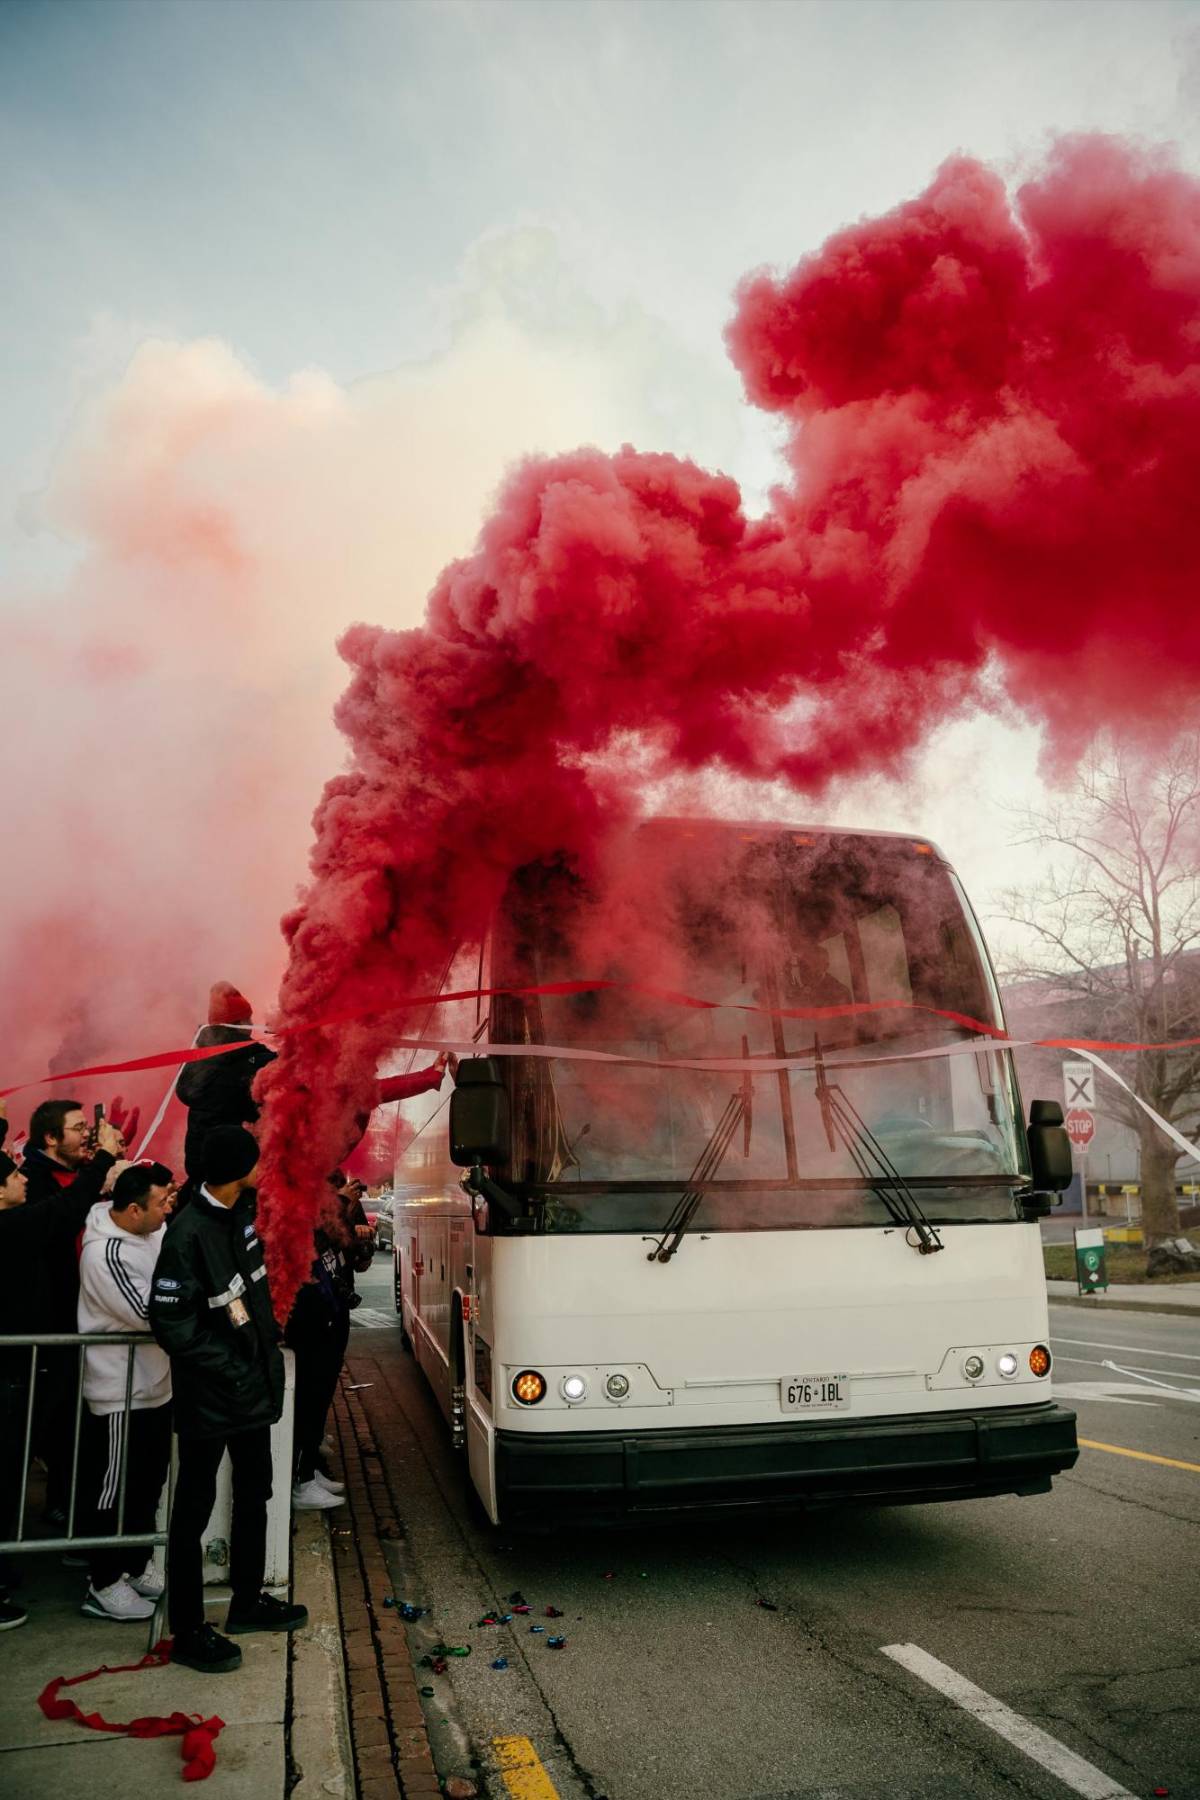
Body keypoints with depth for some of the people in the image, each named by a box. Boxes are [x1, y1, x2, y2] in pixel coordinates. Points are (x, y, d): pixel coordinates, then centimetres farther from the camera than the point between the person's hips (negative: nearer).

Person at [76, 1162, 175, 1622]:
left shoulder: (156, 1230, -3)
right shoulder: (105, 1254, -28)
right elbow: (150, 1313, -27)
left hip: (154, 1383, 8)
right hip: (121, 1393, -8)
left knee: (149, 1482, 21)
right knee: (113, 1491, 8)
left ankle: (138, 1564, 38)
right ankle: (104, 1585, 25)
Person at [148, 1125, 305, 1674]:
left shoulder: (240, 1214, 1)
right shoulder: (188, 1234, -23)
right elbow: (169, 1320, -22)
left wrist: (268, 1337, 9)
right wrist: (227, 1367, -20)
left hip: (252, 1386, 9)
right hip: (209, 1397, -8)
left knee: (254, 1496, 21)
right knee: (194, 1509, 7)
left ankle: (247, 1601, 38)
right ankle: (188, 1632, 22)